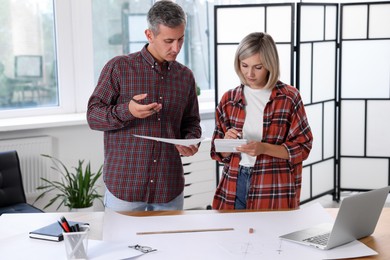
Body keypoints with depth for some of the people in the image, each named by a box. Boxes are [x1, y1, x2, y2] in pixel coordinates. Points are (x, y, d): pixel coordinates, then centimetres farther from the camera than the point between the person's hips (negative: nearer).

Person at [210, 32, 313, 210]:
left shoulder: (289, 98, -4)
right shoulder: (229, 99, 5)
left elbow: (302, 147, -5)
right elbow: (219, 153, 10)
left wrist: (264, 148, -19)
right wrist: (227, 142, -13)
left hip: (274, 190, -2)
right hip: (233, 185, 3)